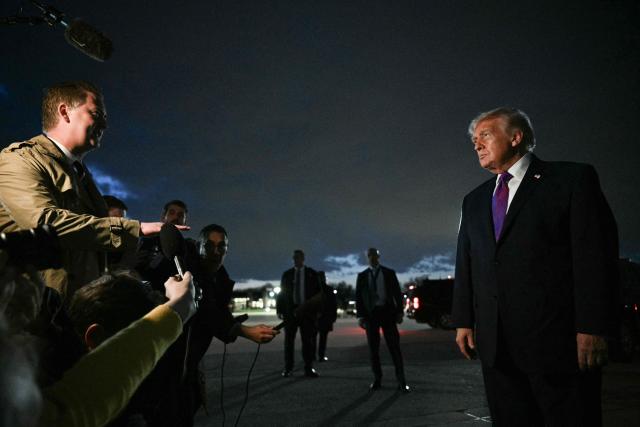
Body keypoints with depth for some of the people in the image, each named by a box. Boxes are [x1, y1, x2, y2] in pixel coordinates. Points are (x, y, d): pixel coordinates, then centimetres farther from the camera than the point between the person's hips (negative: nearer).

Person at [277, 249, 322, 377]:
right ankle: (288, 368, 12)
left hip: (307, 310, -1)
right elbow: (282, 293, 7)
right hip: (290, 310, 1)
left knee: (308, 340, 1)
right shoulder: (287, 274, 8)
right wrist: (279, 310, -2)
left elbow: (319, 292, 5)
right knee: (289, 340, 4)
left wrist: (317, 309, -6)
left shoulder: (312, 274, 5)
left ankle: (308, 368, 8)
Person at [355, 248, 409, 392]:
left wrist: (400, 312, -3)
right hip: (370, 314, 1)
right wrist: (360, 316, -2)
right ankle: (377, 379, 14)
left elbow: (397, 293, 5)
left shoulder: (389, 273, 7)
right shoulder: (362, 276, 10)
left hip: (387, 312, -1)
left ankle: (401, 381, 0)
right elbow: (358, 297, 7)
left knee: (394, 347, -4)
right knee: (373, 349, 4)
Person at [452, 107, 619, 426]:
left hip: (558, 340, -5)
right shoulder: (474, 201, 16)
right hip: (495, 344, 5)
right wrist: (463, 321, 9)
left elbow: (596, 254, -7)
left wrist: (592, 328, -13)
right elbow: (465, 265, 15)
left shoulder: (572, 178, 0)